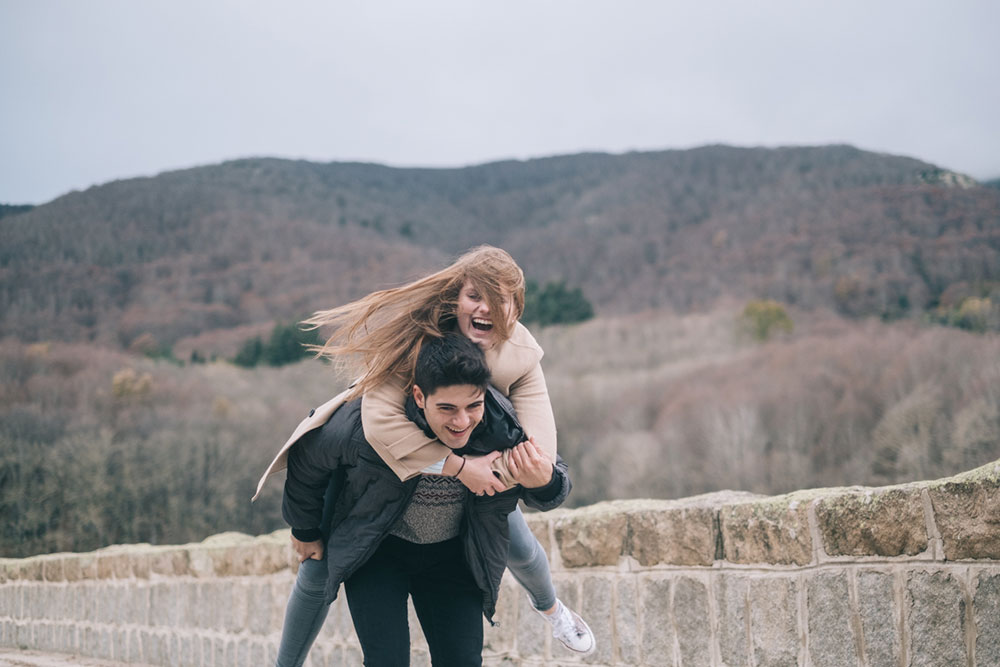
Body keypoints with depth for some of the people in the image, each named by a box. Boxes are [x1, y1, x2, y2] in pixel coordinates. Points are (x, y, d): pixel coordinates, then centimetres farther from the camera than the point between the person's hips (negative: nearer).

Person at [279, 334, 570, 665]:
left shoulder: (503, 429, -24)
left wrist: (545, 483, -32)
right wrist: (305, 530, 7)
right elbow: (306, 459, -9)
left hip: (450, 555, 3)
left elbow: (550, 478, -5)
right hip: (377, 551, -2)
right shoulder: (367, 423, -31)